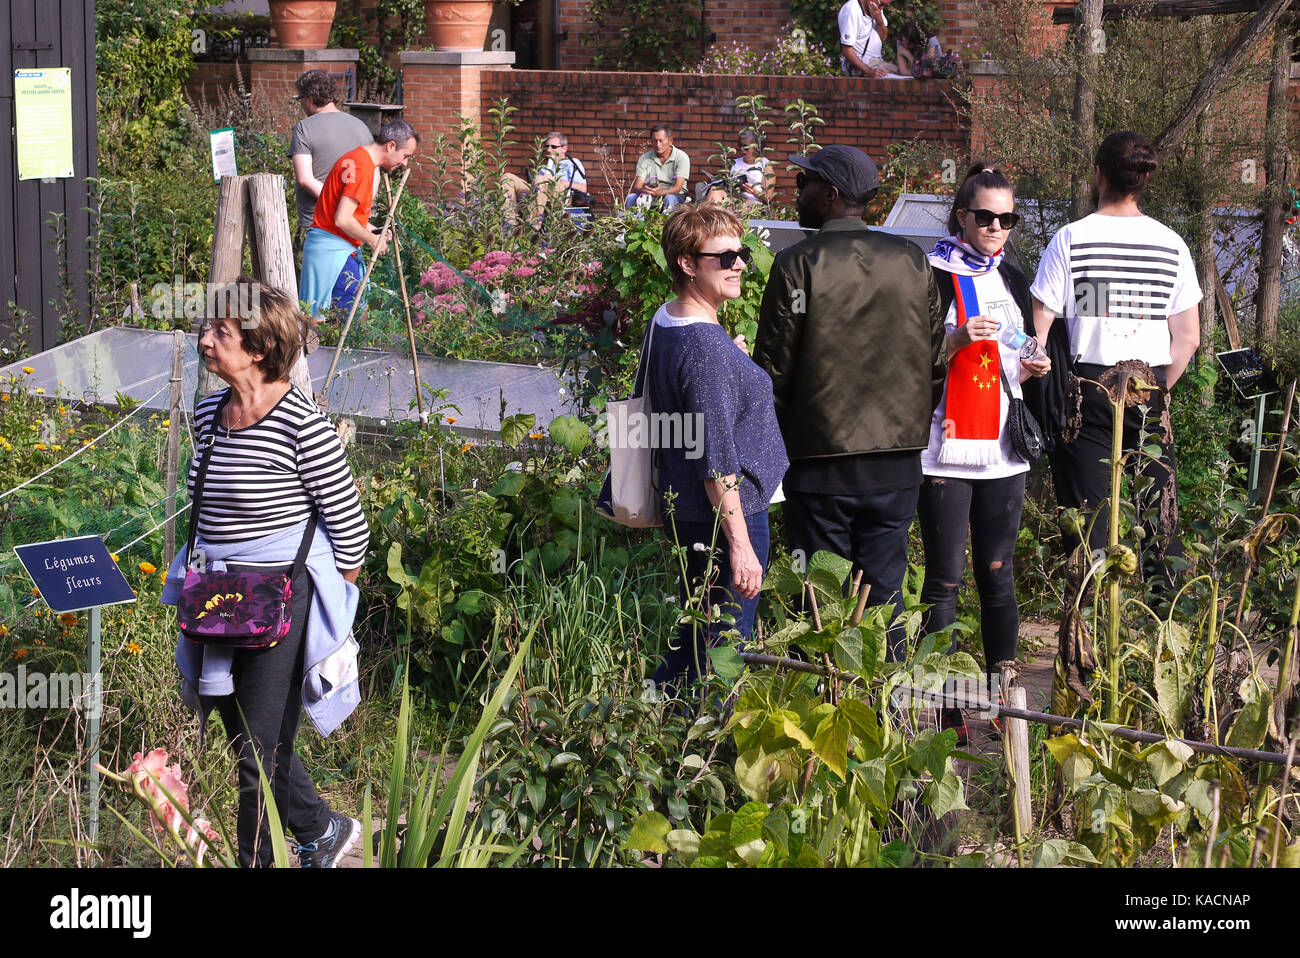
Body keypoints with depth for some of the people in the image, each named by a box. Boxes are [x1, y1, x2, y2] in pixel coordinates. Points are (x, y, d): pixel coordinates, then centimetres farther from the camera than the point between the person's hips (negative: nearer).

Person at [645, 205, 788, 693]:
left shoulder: (664, 321, 8)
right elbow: (717, 461, -23)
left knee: (692, 644, 20)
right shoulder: (706, 345, -22)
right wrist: (740, 546, -21)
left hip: (683, 509, 10)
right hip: (727, 515, -10)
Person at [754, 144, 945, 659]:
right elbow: (937, 362, 9)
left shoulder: (798, 263, -9)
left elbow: (772, 368, -8)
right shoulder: (913, 261, 4)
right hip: (898, 465, 4)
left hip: (821, 466, -4)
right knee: (885, 599, 10)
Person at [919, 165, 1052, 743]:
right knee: (944, 581, -4)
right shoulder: (933, 277, -3)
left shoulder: (1013, 281, 15)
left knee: (998, 576, 6)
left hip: (1002, 450, 5)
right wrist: (959, 339, -19)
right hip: (946, 450, -5)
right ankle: (945, 712, -2)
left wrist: (1030, 369, 3)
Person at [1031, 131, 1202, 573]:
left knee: (1086, 515, 1)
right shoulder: (1171, 244, 3)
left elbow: (1038, 328, -6)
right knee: (1160, 508, 8)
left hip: (1086, 386, -2)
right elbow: (1188, 338, 6)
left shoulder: (1071, 239, -5)